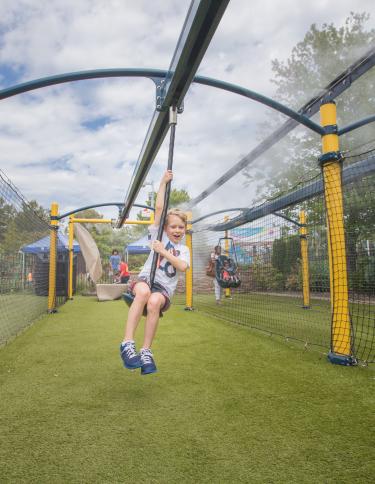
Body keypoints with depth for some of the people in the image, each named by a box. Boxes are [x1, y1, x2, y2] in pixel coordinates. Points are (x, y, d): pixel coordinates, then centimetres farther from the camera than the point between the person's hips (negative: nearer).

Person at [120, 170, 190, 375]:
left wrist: (163, 252, -8)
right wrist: (163, 182, 8)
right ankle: (127, 344, -37)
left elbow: (182, 267, -6)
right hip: (146, 278, 0)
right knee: (144, 292, -38)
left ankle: (146, 351, -27)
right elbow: (159, 208, 7)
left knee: (154, 302, -35)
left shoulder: (184, 249, 16)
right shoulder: (159, 235, 15)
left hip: (165, 287, 1)